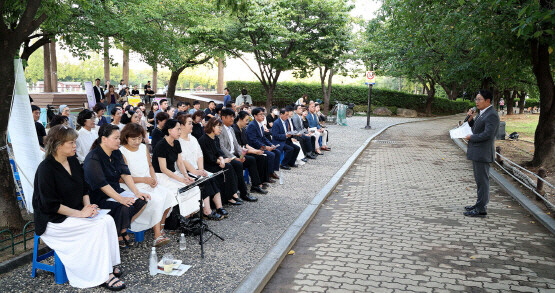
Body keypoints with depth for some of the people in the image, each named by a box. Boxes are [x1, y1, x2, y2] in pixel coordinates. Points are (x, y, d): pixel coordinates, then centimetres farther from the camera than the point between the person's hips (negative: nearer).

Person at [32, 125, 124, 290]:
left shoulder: (73, 161, 7)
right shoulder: (46, 168, -18)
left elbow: (84, 188, 15)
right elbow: (50, 204, -20)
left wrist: (88, 205, -3)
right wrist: (80, 213, -20)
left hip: (76, 212, 7)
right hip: (54, 220, -7)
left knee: (108, 220, -17)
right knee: (99, 226, -25)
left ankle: (110, 265, -9)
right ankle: (103, 275, -17)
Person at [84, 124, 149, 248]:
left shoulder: (116, 153, 6)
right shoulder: (93, 158, -20)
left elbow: (125, 173, 0)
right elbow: (102, 184, -26)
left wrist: (137, 192, -12)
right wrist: (121, 199, -33)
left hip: (116, 191, 8)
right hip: (99, 198, -8)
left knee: (142, 200, -10)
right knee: (125, 207, -29)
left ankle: (123, 229, 4)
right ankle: (116, 234, -2)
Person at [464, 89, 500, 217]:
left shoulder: (492, 115, -17)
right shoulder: (483, 113, 14)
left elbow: (488, 134, -24)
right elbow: (475, 129, 18)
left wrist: (471, 137, -13)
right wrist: (470, 118, 3)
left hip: (482, 153, -10)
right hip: (477, 153, 10)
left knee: (482, 180, -3)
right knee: (480, 180, 17)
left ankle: (481, 209, 3)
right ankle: (480, 204, 29)